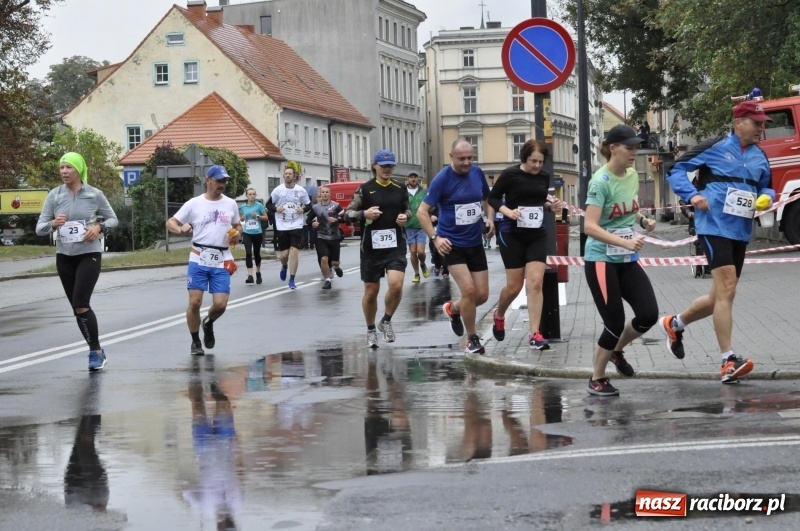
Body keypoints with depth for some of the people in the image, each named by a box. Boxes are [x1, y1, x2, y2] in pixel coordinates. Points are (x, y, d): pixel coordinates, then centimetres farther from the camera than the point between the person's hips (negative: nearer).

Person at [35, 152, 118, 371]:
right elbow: (39, 228, 1)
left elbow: (113, 219, 6)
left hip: (89, 254, -4)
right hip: (64, 256, 4)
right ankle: (97, 351, 19)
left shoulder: (94, 194, -5)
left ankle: (96, 351, -6)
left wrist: (99, 227, -14)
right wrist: (52, 224, -21)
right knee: (77, 307, 7)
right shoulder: (54, 195, -1)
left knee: (81, 304, -17)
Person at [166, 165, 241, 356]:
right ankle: (195, 342, 14)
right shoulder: (194, 204, 1)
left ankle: (209, 323, 29)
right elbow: (170, 222, 2)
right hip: (199, 260, -2)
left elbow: (237, 226, 24)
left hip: (221, 261, 2)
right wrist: (180, 229, -20)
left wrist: (237, 234, 0)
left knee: (220, 304, -6)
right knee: (195, 302, -6)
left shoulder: (231, 204, 9)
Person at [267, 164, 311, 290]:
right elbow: (268, 204, 6)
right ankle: (284, 267, 40)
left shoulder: (301, 190, -2)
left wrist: (303, 209, -11)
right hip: (282, 227, 0)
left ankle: (292, 280, -1)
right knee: (283, 255, 3)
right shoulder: (278, 190, -3)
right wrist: (276, 209, -13)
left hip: (296, 226, 0)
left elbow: (309, 205, 9)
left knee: (294, 252, -10)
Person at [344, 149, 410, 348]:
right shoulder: (365, 189, -3)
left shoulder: (400, 189, 5)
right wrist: (364, 214, -19)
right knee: (371, 290, 7)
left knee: (396, 284, -17)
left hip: (396, 245, 1)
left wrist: (405, 216, -1)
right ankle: (371, 331, 27)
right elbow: (348, 213, -1)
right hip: (371, 247, -1)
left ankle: (386, 321, 8)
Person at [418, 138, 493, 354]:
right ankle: (472, 339, 2)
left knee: (482, 295, 4)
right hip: (452, 245, -5)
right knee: (469, 290, -16)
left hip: (476, 243, 5)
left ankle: (453, 309, 35)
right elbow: (422, 212, -11)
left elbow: (487, 199, 20)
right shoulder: (442, 179, -13)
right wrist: (435, 237, -21)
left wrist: (490, 219, 1)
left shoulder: (477, 173, 2)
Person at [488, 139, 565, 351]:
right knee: (515, 285, 3)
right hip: (512, 234, -4)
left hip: (537, 234, 4)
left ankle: (534, 335, -7)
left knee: (535, 283, -7)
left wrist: (551, 206, -1)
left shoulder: (544, 177, 5)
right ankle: (499, 315, 35)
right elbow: (492, 198, -5)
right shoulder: (510, 174, -10)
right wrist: (508, 211, -21)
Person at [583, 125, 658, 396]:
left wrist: (643, 220, 1)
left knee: (649, 314, -4)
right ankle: (597, 380, 14)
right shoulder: (601, 181, -18)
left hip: (628, 260, 7)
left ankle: (617, 352, 25)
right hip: (602, 260, -7)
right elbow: (590, 226, -26)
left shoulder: (633, 175, 4)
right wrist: (625, 242, -34)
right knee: (615, 323, -5)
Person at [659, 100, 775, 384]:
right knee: (727, 289, -17)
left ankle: (674, 324, 39)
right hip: (715, 227, -7)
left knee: (720, 297, 13)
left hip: (741, 232, 7)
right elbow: (676, 170, 0)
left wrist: (767, 198, 1)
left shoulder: (760, 157, 11)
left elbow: (766, 187, 24)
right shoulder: (714, 148, -6)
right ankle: (728, 362, -16)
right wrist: (692, 195, -15)